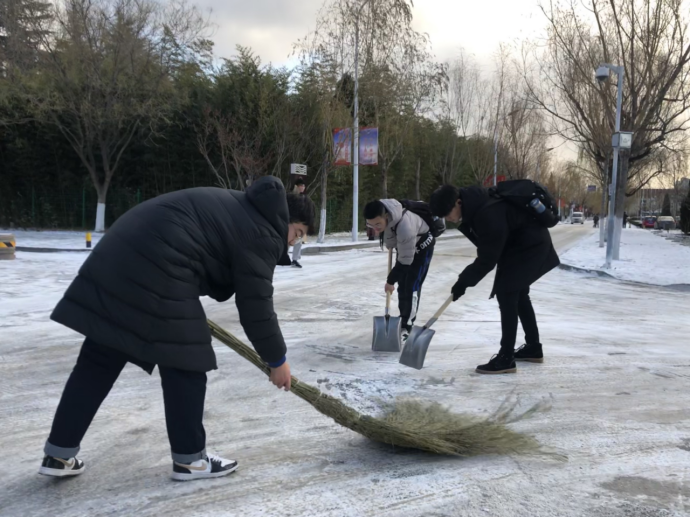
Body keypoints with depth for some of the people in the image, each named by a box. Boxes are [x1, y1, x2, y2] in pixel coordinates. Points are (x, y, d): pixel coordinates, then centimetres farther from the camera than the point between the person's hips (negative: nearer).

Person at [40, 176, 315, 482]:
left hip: (123, 254, 10)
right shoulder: (261, 232, -6)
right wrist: (277, 359, 3)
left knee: (99, 359, 12)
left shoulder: (243, 210, 24)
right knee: (185, 362, 2)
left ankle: (58, 455, 20)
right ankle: (189, 459, 14)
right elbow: (256, 305, -7)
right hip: (156, 268, -10)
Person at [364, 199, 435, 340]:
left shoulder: (405, 227, -46)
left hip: (421, 246, -7)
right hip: (403, 245, 7)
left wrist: (391, 281, -25)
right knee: (402, 284, 11)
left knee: (412, 286, -12)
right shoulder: (378, 216, -26)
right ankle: (404, 320, 24)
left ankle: (407, 327, -4)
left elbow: (405, 261, -35)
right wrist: (389, 243, 8)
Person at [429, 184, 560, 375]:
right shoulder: (473, 201, -7)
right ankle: (533, 347, 31)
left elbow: (487, 259, -26)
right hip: (521, 244, 10)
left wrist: (464, 281, -17)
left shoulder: (488, 215, -36)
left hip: (531, 246, -10)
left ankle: (506, 358, -8)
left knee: (505, 292, -13)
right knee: (518, 293, 17)